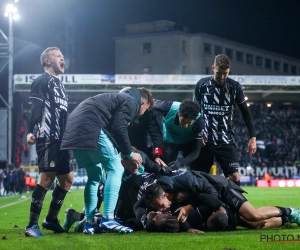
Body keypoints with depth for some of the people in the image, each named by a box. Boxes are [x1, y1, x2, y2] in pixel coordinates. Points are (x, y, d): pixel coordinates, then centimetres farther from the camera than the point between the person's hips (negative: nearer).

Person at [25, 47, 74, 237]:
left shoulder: (59, 84, 24)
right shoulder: (42, 81, -4)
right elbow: (35, 108, -17)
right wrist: (30, 131, -28)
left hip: (61, 139, 10)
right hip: (47, 138, -10)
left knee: (67, 179, 11)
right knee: (47, 178, -15)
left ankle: (51, 219, 21)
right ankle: (32, 225, -14)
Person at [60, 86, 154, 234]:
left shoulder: (120, 98, 34)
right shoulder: (132, 102, 5)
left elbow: (113, 127, 30)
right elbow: (119, 128, -8)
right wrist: (130, 153, 2)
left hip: (74, 128, 10)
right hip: (91, 127, -9)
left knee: (94, 175, 16)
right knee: (116, 169, -4)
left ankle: (89, 223, 12)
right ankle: (107, 219, -13)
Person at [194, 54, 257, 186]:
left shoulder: (235, 87, -3)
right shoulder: (202, 85, -1)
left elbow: (245, 112, 7)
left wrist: (252, 137, 3)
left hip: (227, 141, -1)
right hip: (205, 141, 1)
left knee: (234, 177, -11)